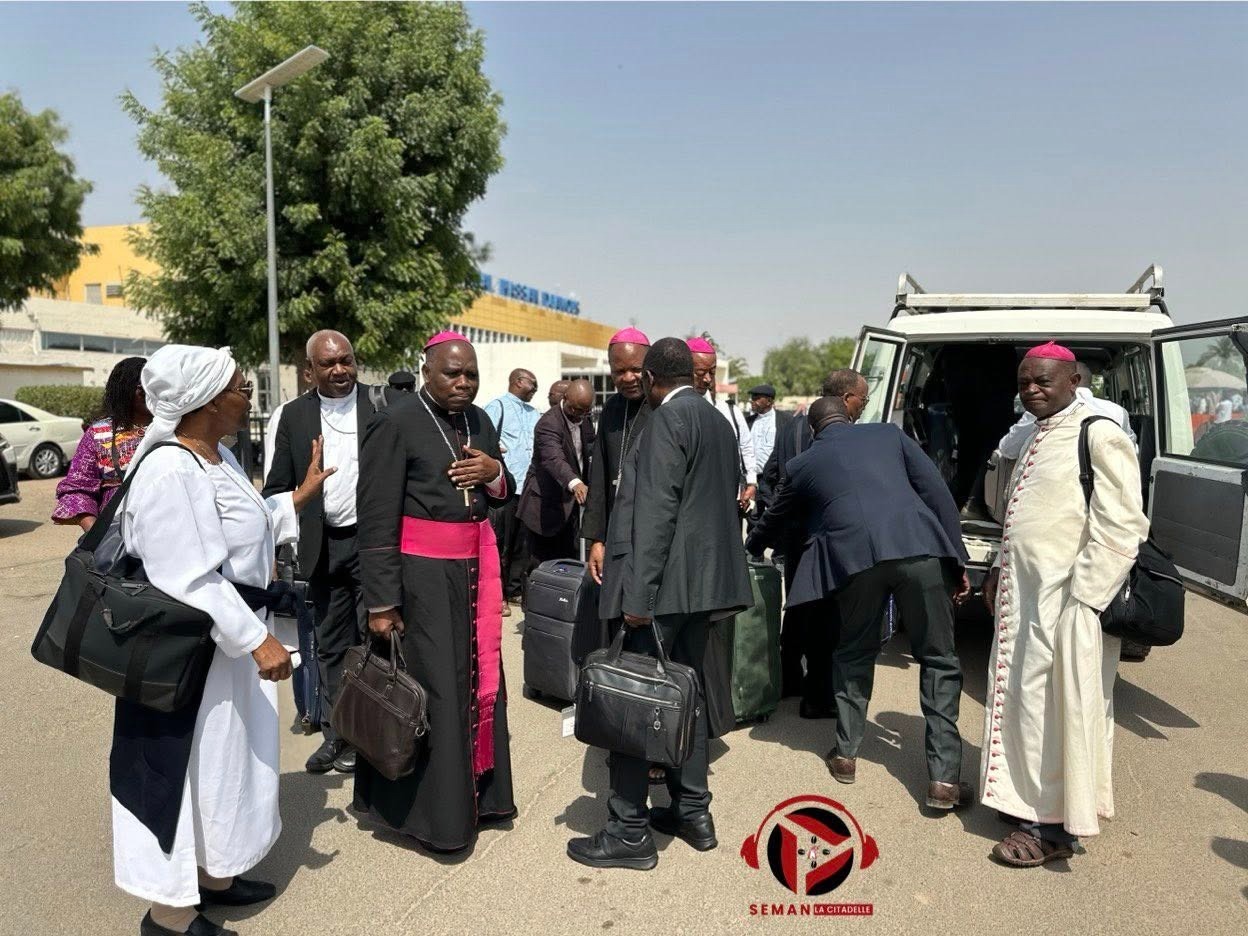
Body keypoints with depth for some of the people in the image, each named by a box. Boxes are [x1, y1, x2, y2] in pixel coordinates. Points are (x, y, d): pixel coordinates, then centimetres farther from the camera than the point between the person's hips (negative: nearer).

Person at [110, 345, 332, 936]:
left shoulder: (217, 456, 5)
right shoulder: (173, 472, -25)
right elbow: (191, 582, -27)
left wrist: (301, 496, 16)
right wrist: (257, 639, -25)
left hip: (227, 638, 10)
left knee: (223, 762, 21)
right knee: (188, 769, 6)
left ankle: (212, 874, 40)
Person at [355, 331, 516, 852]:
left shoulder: (480, 421, 9)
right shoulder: (396, 423, -10)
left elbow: (503, 495, 18)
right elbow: (376, 520, -12)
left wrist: (494, 473, -5)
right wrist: (381, 602, -14)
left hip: (477, 566, 7)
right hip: (422, 574, -6)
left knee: (479, 679, 13)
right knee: (431, 688, 0)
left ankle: (477, 792, 30)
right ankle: (433, 812, 17)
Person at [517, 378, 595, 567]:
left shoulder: (586, 421, 7)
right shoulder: (548, 423, -21)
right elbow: (554, 459, -38)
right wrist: (575, 483, -55)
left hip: (569, 504, 8)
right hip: (545, 505, -7)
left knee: (567, 561, 11)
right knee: (542, 564, -3)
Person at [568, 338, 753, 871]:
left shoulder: (668, 419, -11)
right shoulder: (717, 422, 15)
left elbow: (656, 510, -19)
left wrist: (639, 593, -20)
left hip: (665, 585, -9)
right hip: (702, 581, 9)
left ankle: (629, 833, 6)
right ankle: (693, 812, 27)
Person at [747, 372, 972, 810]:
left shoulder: (801, 464, 23)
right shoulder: (889, 434, 23)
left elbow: (772, 522, 37)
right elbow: (939, 495, 13)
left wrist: (747, 552, 56)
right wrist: (957, 560, 15)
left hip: (854, 555, 0)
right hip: (920, 548, 0)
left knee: (854, 653, 23)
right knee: (939, 660, 12)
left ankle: (846, 753, 29)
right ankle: (944, 778, 11)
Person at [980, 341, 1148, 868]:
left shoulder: (1099, 435, -13)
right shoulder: (1038, 436, 14)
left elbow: (1120, 528, -17)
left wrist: (1083, 599, -19)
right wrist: (1001, 569, 16)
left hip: (1066, 600, -8)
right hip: (1024, 593, 9)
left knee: (1057, 707, 1)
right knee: (1020, 699, 16)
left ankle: (1052, 825, 15)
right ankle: (1026, 796, 33)